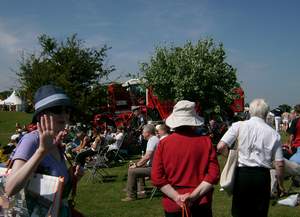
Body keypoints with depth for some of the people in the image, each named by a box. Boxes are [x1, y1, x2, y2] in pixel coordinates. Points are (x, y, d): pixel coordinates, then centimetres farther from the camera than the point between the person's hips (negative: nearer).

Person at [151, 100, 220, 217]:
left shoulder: (164, 143, -6)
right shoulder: (205, 141, -6)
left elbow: (157, 177, -8)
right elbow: (214, 174, -10)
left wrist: (177, 197, -9)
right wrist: (194, 195, -12)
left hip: (172, 205, 1)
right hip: (201, 203, 0)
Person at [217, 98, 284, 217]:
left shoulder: (239, 126, -2)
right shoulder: (273, 133, 1)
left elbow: (220, 147, -9)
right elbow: (279, 164, 0)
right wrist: (280, 184, 13)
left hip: (242, 173, 0)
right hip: (262, 176, 1)